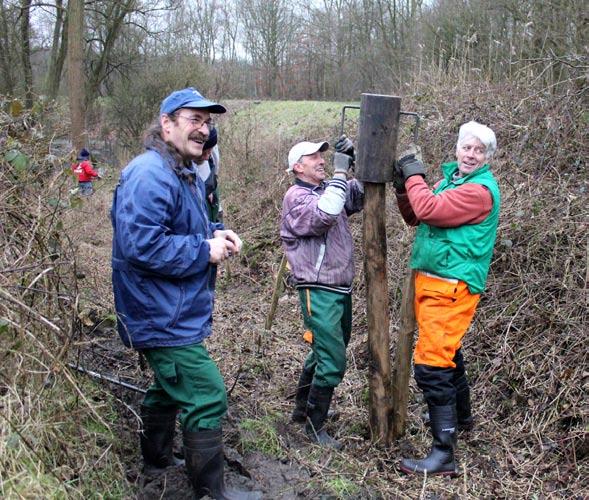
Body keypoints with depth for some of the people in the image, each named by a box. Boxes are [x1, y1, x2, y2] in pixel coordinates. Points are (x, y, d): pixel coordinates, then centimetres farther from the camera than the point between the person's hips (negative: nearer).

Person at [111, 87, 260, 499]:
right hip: (164, 316, -11)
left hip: (170, 314, 11)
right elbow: (141, 245, -31)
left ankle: (157, 460, 45)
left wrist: (216, 234, 3)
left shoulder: (187, 172, 13)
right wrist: (205, 250, -22)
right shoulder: (150, 175, -22)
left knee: (170, 387, 26)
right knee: (208, 398, -9)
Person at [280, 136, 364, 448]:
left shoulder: (329, 189, 13)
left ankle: (302, 407, 37)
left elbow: (362, 193, 7)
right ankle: (315, 426, 8)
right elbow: (324, 215, -29)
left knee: (324, 352, 20)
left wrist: (356, 162, -5)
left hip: (341, 289, 8)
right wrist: (340, 172, -22)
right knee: (333, 361, -8)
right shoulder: (296, 196, -11)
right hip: (318, 291, -8)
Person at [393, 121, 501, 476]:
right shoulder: (452, 179, 14)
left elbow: (429, 210, -25)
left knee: (431, 365, -14)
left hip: (451, 288, -10)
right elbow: (415, 217, 14)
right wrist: (404, 187, -3)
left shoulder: (480, 190, -16)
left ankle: (444, 454, -9)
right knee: (447, 351, 25)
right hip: (432, 281, 10)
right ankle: (461, 416, 46)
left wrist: (415, 176, -10)